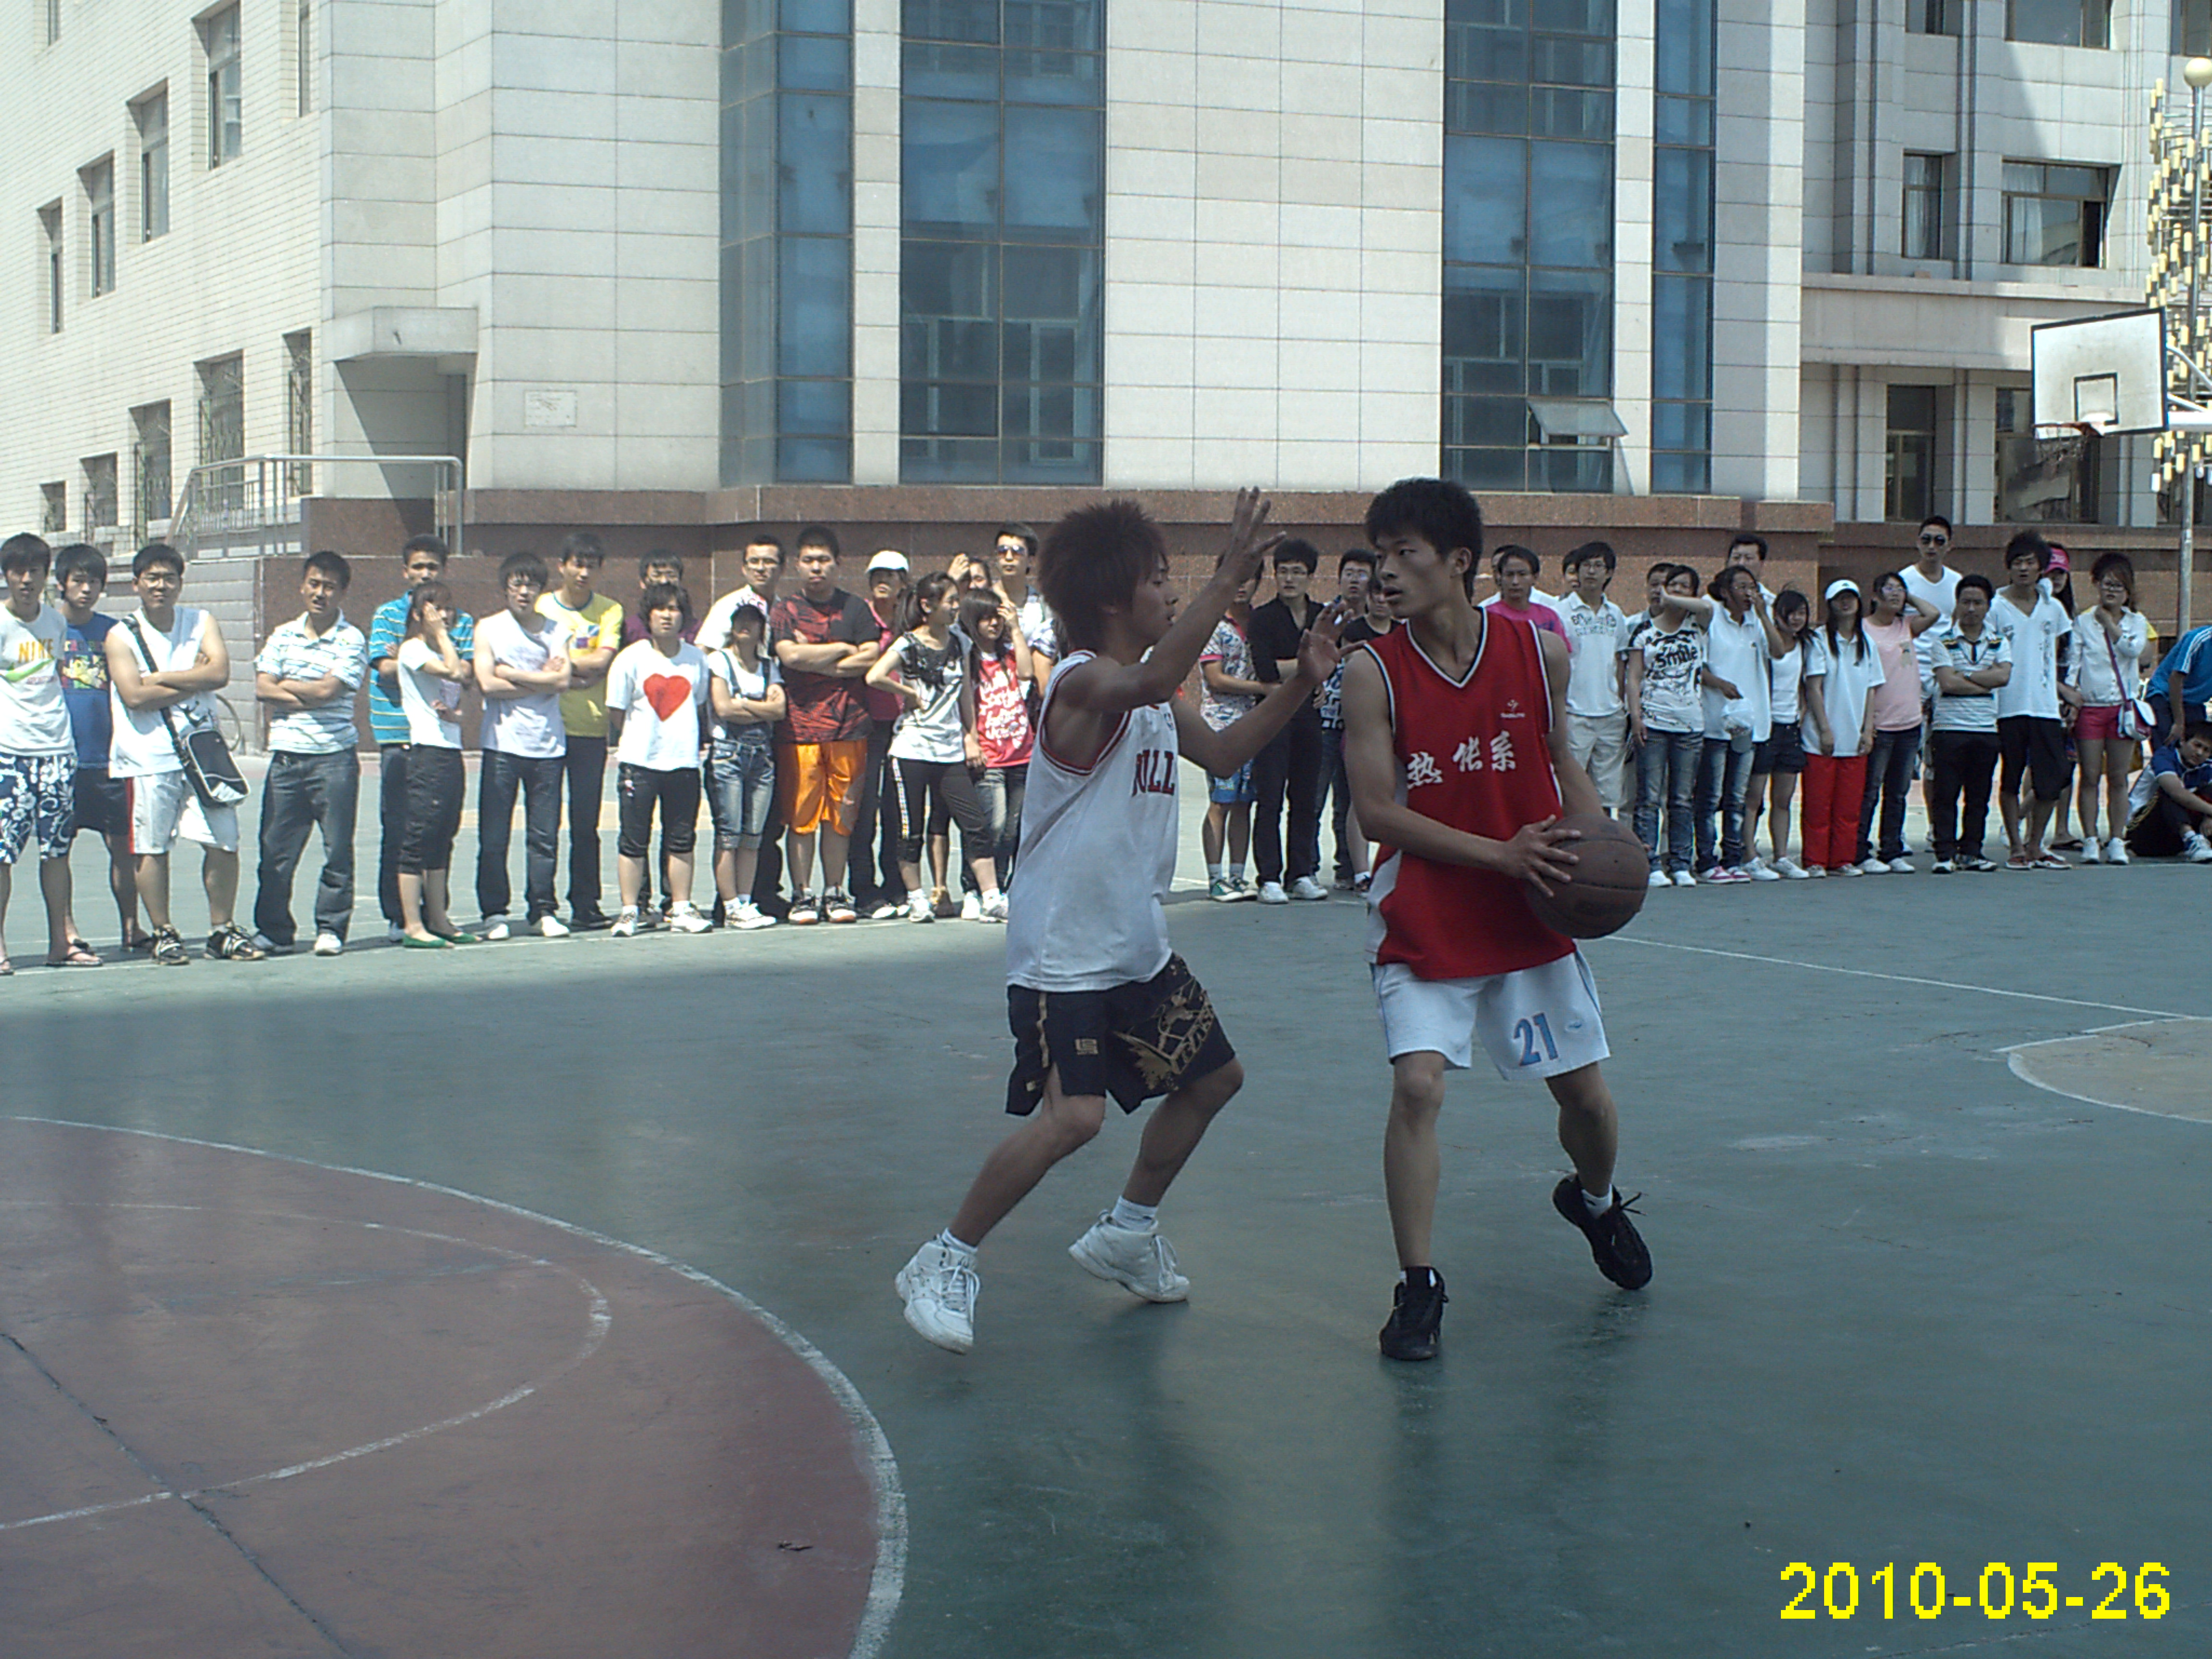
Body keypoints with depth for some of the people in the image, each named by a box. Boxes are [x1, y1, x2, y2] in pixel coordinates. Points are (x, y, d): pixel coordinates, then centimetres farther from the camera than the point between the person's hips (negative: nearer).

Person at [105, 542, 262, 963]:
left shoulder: (202, 623, 9)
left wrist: (162, 678, -9)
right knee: (152, 847, 0)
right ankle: (163, 933, 12)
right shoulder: (121, 636, 0)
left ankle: (222, 931, 12)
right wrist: (194, 681, -8)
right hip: (147, 758, -3)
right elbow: (135, 695, -13)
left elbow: (220, 672, -7)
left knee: (224, 842, 0)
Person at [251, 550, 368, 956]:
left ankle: (331, 929, 10)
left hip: (334, 757, -3)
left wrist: (286, 685, 1)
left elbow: (327, 690, -12)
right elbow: (263, 688, 3)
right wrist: (310, 696, -8)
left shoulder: (352, 640, -1)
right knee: (275, 850, 3)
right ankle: (274, 932, 11)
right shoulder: (282, 636, 13)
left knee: (338, 849, 0)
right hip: (285, 755, 3)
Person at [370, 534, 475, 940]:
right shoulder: (387, 615, 7)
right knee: (397, 829, -3)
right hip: (398, 737, -2)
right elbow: (387, 668, -6)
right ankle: (396, 916, 4)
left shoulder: (460, 621, 13)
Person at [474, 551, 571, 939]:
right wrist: (540, 681, -4)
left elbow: (562, 680, -4)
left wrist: (511, 674, -6)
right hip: (502, 743, -2)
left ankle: (542, 911, 11)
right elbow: (487, 684, -7)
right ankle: (495, 913, 7)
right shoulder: (489, 629, 5)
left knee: (545, 835, 2)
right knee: (493, 837, -2)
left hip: (547, 745, 2)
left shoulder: (555, 631, 12)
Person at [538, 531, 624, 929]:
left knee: (586, 822, 3)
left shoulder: (609, 610, 6)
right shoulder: (542, 607, 4)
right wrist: (583, 671, -13)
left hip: (591, 728, 1)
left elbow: (602, 661, -8)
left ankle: (585, 906, 9)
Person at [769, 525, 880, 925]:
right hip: (800, 724, -2)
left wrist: (816, 660, -6)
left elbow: (871, 658, 0)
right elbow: (789, 655, -9)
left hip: (849, 724, 2)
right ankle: (802, 895, 3)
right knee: (801, 813, -3)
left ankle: (835, 893, 11)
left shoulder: (855, 608, 13)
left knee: (841, 812, 3)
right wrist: (844, 650, -2)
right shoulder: (785, 609, 7)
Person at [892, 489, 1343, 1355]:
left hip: (1139, 946, 10)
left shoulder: (1155, 694, 11)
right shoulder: (1083, 680, -18)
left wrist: (1301, 683, 11)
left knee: (1212, 1077, 19)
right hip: (1063, 952, -10)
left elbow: (1221, 754, 24)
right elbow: (1149, 682, -41)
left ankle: (1126, 1234, 35)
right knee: (1071, 1116, -21)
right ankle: (944, 1265, -6)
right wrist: (1229, 578, -45)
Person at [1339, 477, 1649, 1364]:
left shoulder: (1538, 649, -6)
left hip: (1532, 913, 3)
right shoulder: (1373, 671, -13)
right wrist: (1503, 854, -21)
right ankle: (1417, 1286, -4)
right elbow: (1377, 810, -15)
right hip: (1424, 917, -2)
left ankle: (1595, 1200, 43)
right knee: (1417, 1084, -17)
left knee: (1584, 1090, 10)